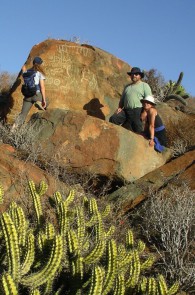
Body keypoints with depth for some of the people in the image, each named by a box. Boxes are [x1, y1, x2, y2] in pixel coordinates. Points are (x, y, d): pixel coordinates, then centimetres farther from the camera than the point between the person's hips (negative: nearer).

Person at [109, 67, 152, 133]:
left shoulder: (144, 85, 8)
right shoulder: (127, 87, 25)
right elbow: (122, 99, 27)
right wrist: (119, 108, 7)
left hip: (137, 112, -5)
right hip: (126, 111, 5)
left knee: (137, 130, -8)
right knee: (113, 119, -15)